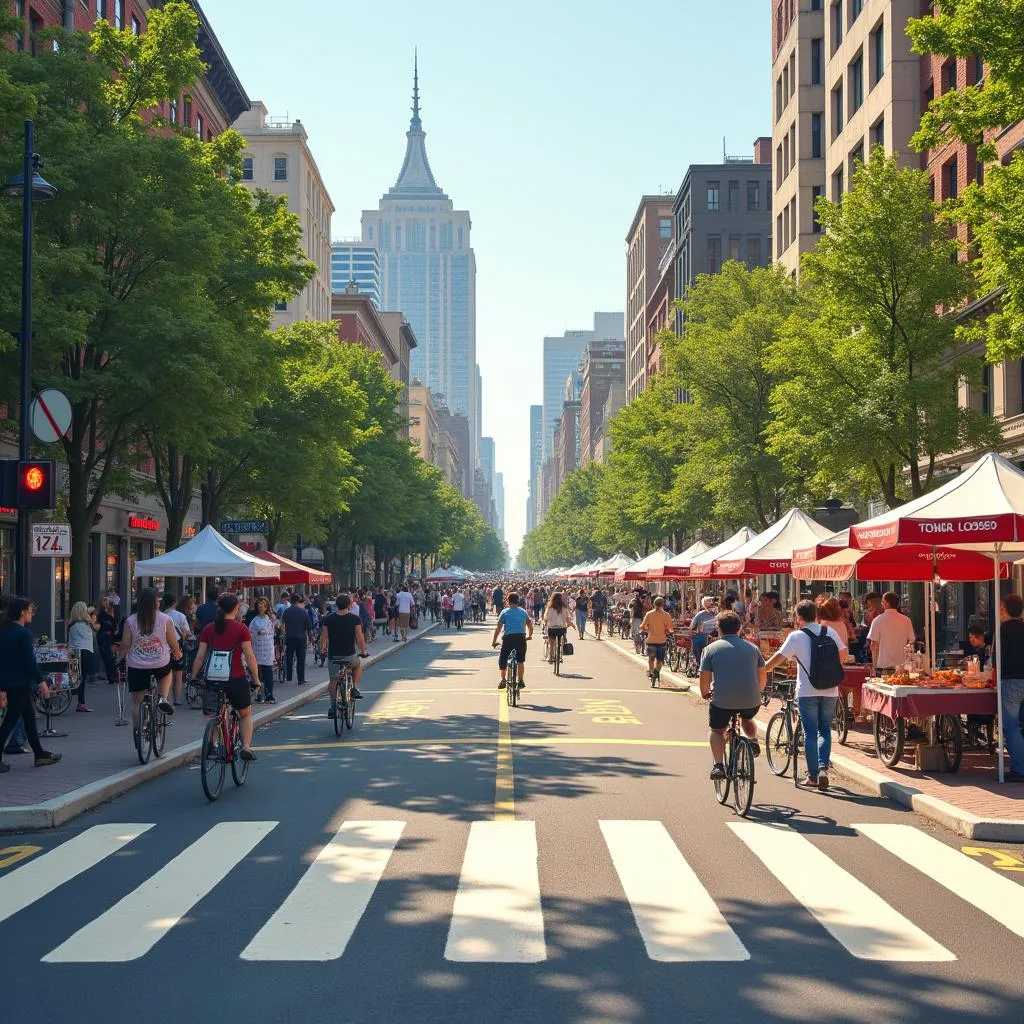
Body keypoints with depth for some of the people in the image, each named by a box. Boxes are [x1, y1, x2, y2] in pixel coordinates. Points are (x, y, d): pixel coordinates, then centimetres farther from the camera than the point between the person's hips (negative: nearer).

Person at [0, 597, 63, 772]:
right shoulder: (23, 633, -16)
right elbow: (30, 662, -18)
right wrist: (42, 682, -11)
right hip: (19, 684, -9)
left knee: (29, 716, 16)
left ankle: (40, 755, 22)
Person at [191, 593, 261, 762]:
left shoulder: (209, 629, 5)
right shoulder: (241, 628, -5)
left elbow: (200, 656, 3)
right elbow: (249, 656, -7)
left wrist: (193, 677, 11)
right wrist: (256, 678, 0)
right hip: (236, 679, -2)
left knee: (211, 716, 15)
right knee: (246, 714, 18)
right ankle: (246, 747, 5)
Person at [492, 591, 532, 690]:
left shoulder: (505, 612, 6)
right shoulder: (523, 612, 14)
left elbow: (498, 628, 3)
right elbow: (530, 625, 18)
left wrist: (494, 641, 8)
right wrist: (529, 636, 36)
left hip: (508, 638, -2)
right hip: (521, 637, 2)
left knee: (503, 660, 9)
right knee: (521, 660, 13)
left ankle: (503, 679, -3)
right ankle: (521, 681, 16)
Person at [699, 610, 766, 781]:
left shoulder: (711, 648, 4)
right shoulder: (751, 647, 13)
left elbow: (704, 679, 2)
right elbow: (763, 676, 18)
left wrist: (705, 693, 23)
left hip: (722, 700, -3)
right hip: (751, 700, 3)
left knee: (716, 730, 20)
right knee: (747, 719, 36)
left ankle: (718, 765, 3)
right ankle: (753, 740, 10)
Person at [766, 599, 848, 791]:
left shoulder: (796, 636, -7)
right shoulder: (829, 631, 4)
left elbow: (779, 657, -7)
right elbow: (843, 653, 12)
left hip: (807, 691, -3)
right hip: (830, 690, 3)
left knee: (810, 733, 6)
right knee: (824, 730, 16)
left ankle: (813, 776, 6)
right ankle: (823, 767, -2)